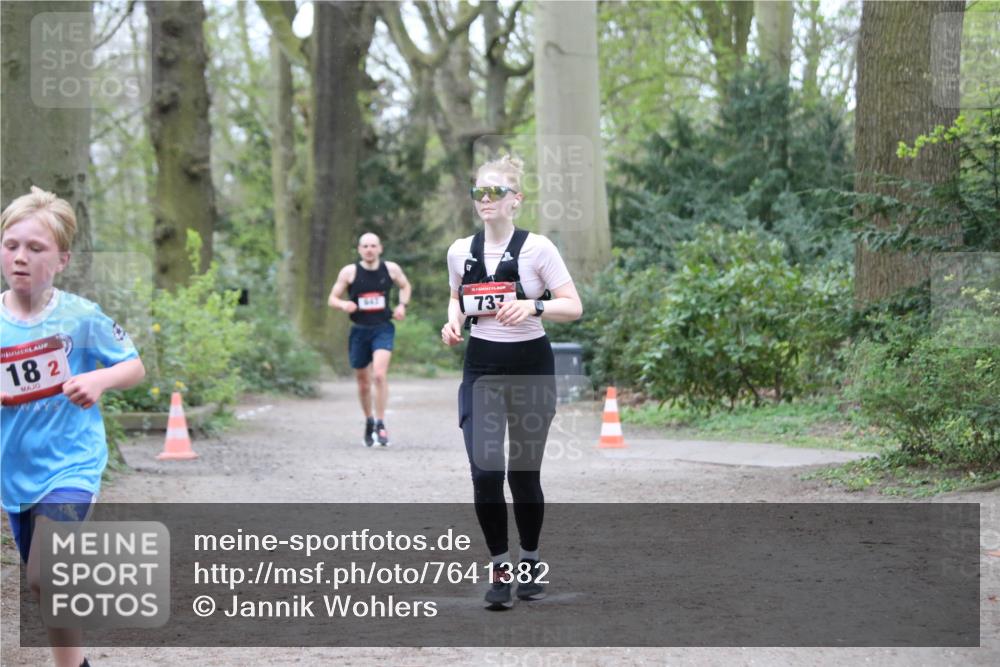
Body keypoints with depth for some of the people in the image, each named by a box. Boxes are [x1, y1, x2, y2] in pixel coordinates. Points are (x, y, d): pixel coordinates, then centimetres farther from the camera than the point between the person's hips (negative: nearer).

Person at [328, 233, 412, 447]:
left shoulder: (391, 269, 0)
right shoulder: (349, 272, -3)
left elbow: (405, 286, 19)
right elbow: (332, 299, 2)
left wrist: (402, 304, 0)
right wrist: (344, 304, -20)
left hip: (383, 329, -1)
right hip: (359, 331, 1)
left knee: (379, 375, -21)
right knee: (363, 382, 11)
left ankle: (380, 424, -12)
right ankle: (369, 421, 34)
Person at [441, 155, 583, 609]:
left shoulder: (537, 248, -8)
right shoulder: (460, 251, 4)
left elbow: (574, 308, -8)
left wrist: (533, 306, -26)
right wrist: (453, 321, -1)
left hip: (530, 367, -2)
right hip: (481, 369, 2)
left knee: (525, 472, 6)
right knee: (485, 472, -11)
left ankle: (530, 562, 27)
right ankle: (500, 567, 5)